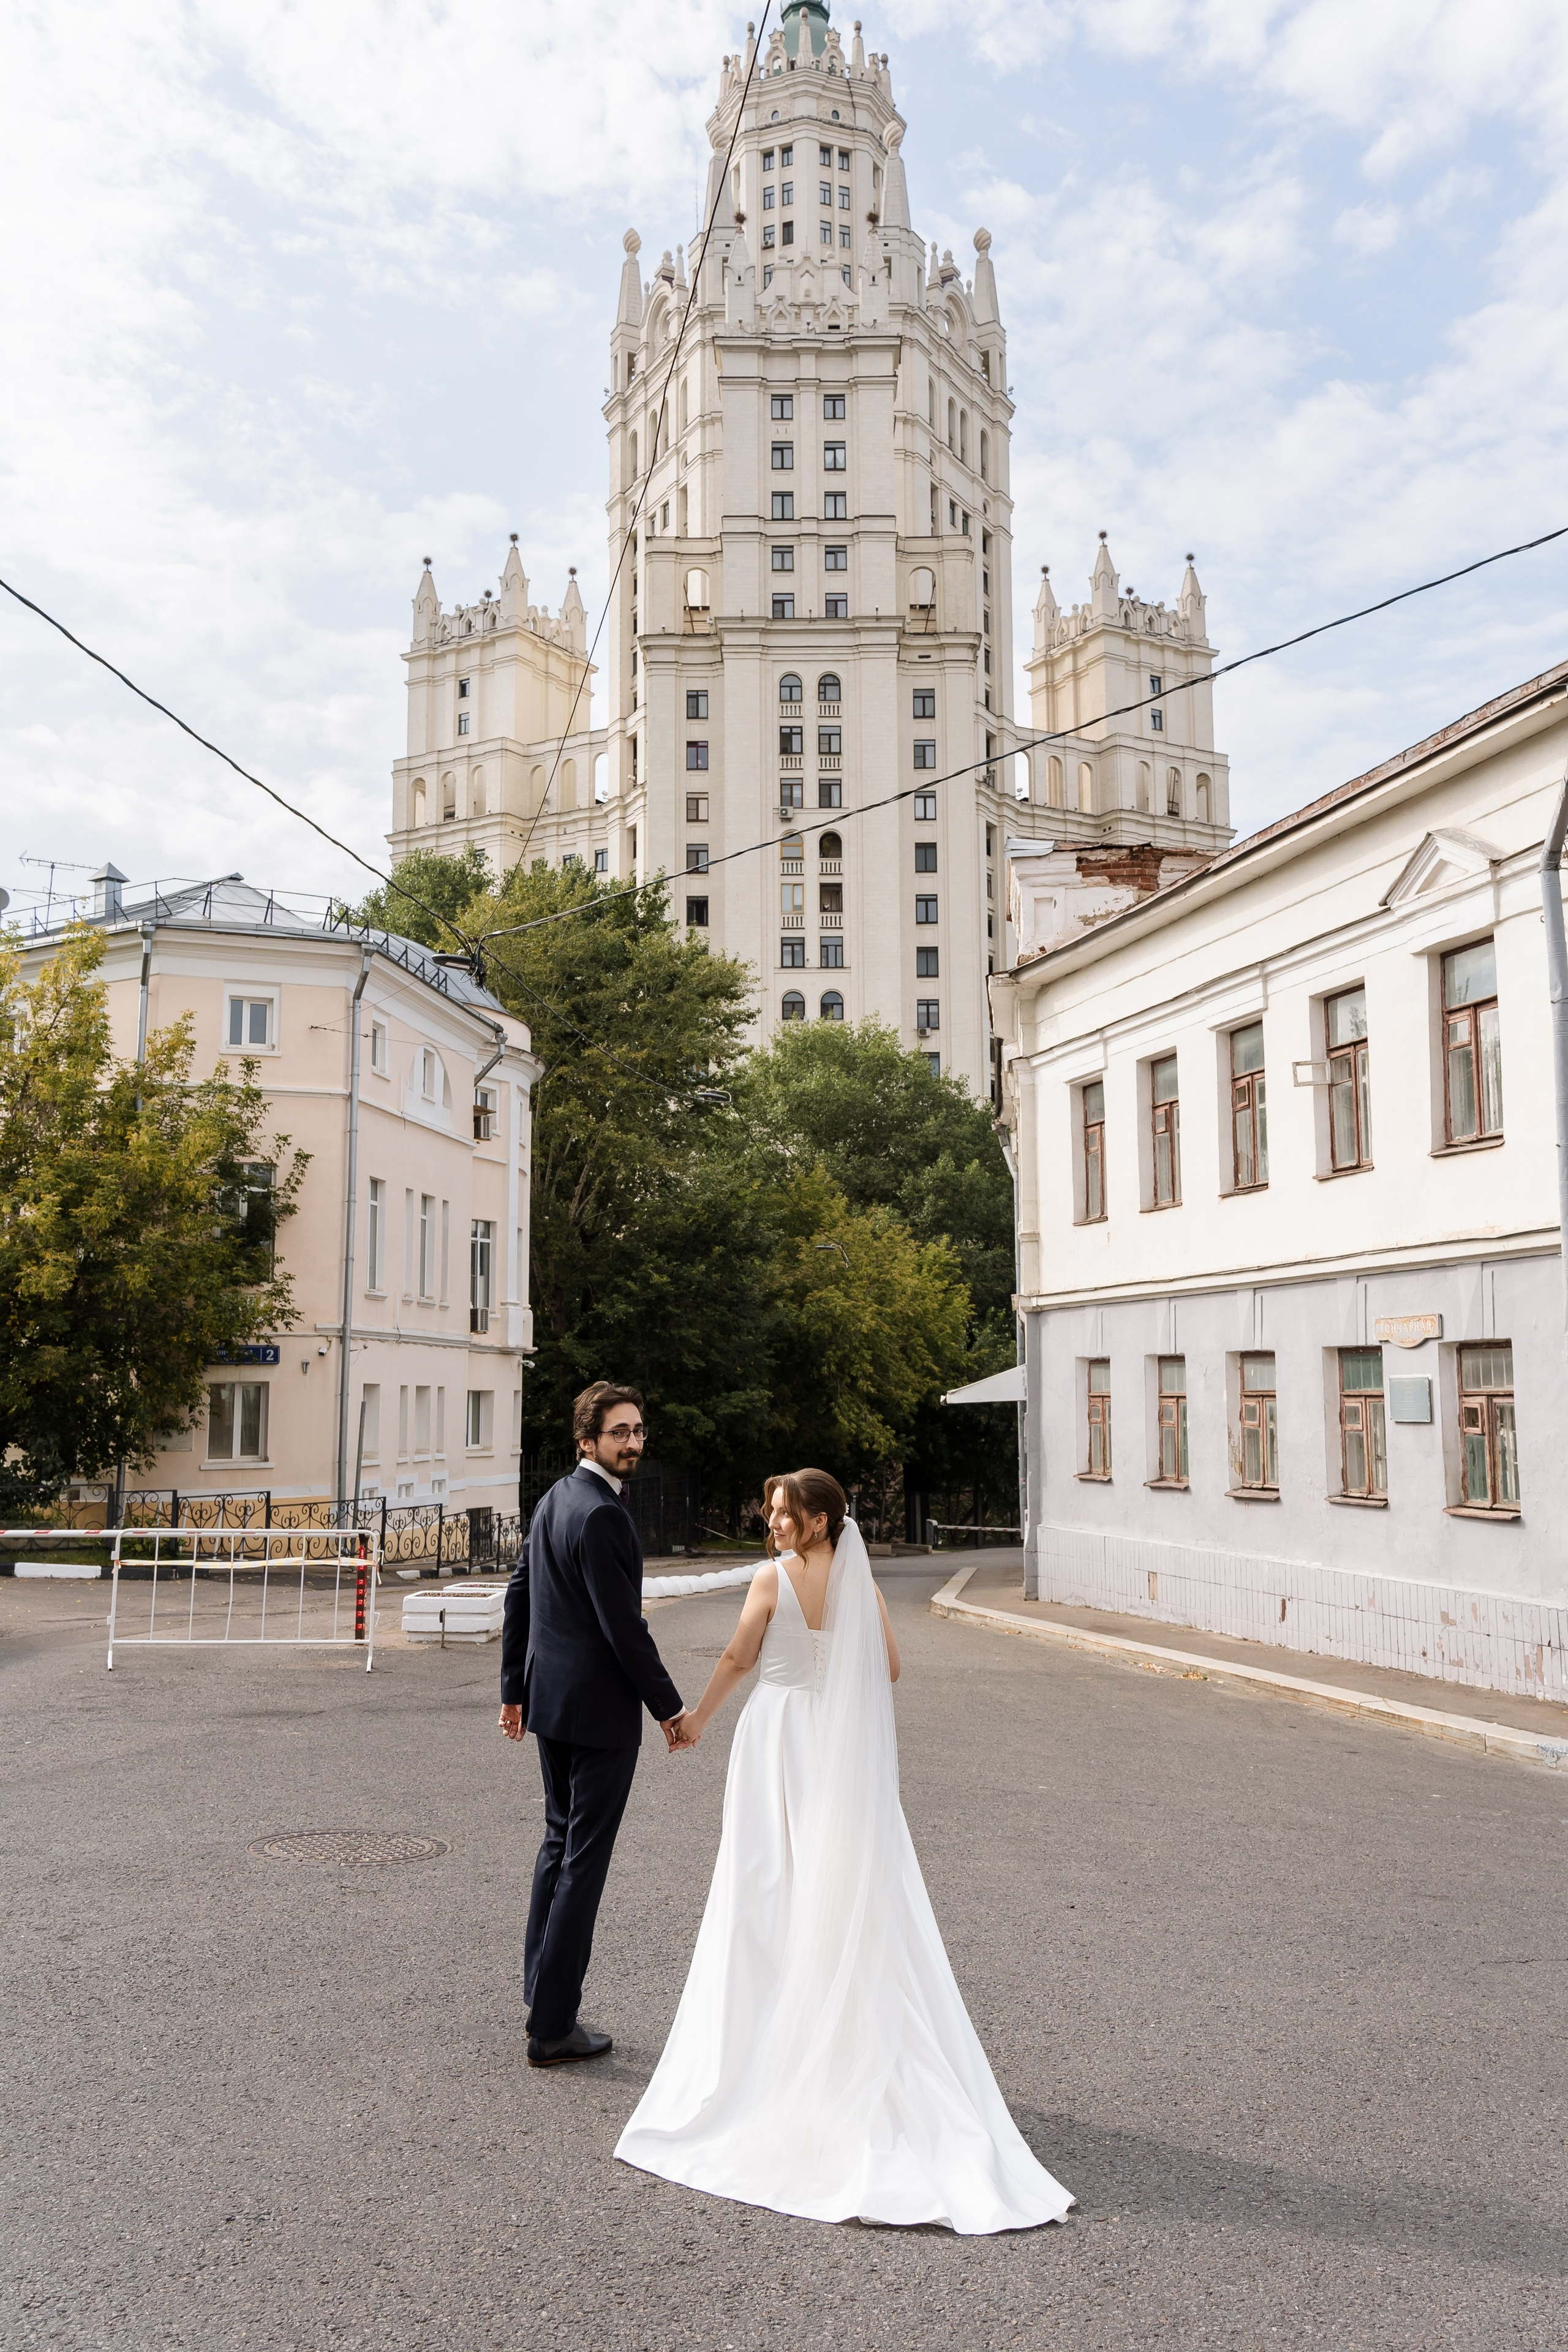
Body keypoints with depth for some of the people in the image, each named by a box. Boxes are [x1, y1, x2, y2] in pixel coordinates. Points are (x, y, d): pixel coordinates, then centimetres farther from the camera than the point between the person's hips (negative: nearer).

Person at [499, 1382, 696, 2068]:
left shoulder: (555, 1499, 9)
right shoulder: (602, 1515, -20)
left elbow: (519, 1595, 15)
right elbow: (624, 1626, -21)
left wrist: (515, 1688, 21)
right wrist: (669, 1708, -12)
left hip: (548, 1699, 10)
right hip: (598, 1709, -9)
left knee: (560, 1839, 22)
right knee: (585, 1858, 0)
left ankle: (540, 1982, 32)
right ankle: (552, 2026, 7)